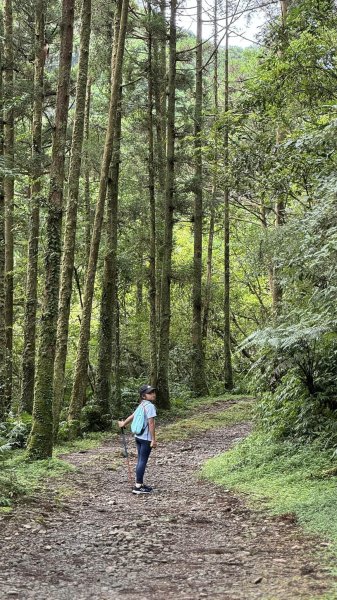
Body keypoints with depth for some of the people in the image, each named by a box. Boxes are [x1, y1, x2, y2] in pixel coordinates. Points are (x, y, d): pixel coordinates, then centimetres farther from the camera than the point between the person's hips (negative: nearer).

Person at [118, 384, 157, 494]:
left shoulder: (142, 405, 11)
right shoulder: (150, 406, -16)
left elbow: (132, 416, 24)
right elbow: (151, 423, -20)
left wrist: (123, 424, 41)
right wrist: (153, 440, -19)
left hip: (138, 436, 9)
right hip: (146, 438, -9)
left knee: (140, 461, 15)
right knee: (143, 461, -4)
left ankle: (140, 484, 22)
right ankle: (138, 486, -3)